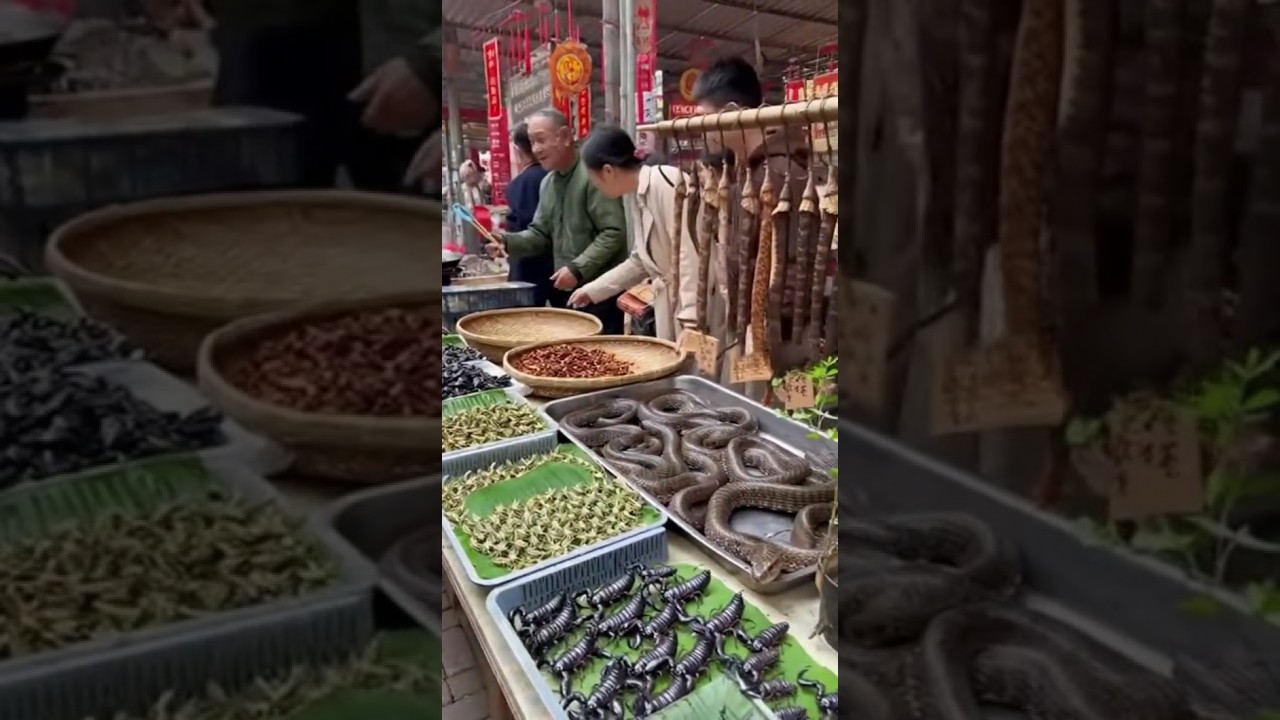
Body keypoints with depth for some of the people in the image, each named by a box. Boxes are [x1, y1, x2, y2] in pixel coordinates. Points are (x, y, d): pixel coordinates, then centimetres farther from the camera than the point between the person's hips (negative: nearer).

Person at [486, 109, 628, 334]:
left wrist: (578, 269, -22)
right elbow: (541, 233, 18)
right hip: (564, 290, 9)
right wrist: (508, 241, -1)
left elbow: (614, 233, -20)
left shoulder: (593, 176, -15)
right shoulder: (547, 183, 14)